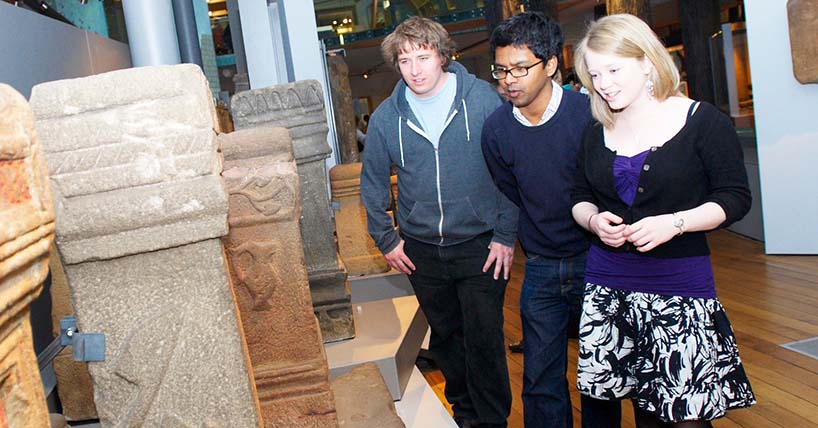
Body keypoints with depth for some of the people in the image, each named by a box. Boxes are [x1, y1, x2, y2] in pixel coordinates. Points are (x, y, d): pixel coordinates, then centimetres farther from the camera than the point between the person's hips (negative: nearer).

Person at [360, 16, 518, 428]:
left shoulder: (482, 99, -9)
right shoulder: (386, 117, -1)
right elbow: (372, 183, 11)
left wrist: (506, 235, -8)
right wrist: (385, 239, 7)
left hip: (480, 244, -3)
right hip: (422, 250, 3)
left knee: (484, 340, 0)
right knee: (445, 338, 17)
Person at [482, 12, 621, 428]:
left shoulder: (588, 114, -14)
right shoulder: (495, 129, -5)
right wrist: (535, 244, 8)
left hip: (594, 259, -2)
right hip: (540, 269, 2)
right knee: (541, 379, 8)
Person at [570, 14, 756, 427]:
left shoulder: (702, 121, -5)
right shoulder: (596, 132, 8)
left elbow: (735, 197, -4)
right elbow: (580, 197, 16)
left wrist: (674, 223, -19)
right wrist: (594, 219, -7)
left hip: (680, 286, -4)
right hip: (608, 285, 4)